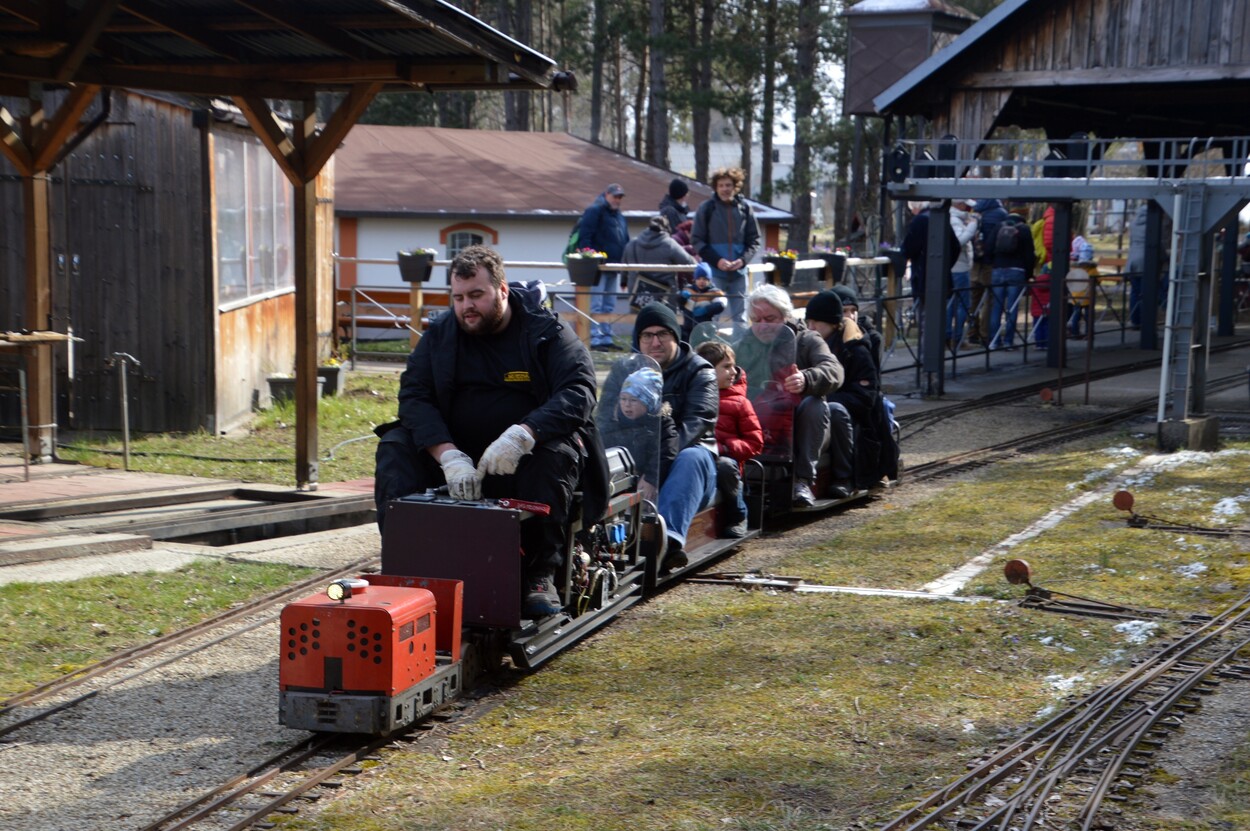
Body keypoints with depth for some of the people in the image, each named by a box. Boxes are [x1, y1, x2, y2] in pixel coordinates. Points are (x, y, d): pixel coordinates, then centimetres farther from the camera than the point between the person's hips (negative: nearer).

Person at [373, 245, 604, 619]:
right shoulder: (440, 334, 4)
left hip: (525, 458, -3)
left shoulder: (547, 332, -5)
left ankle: (540, 575, -26)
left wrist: (522, 435, -37)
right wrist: (448, 455, -27)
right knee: (395, 446, -19)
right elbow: (414, 396, -8)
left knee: (557, 455, -35)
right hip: (455, 451, 3)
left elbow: (579, 392, -19)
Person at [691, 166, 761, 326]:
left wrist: (743, 259, -8)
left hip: (738, 272, 2)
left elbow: (754, 241, 9)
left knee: (740, 319, 6)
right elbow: (697, 241, -1)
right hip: (714, 273, -2)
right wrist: (717, 260, -12)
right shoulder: (706, 209, -1)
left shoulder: (744, 208, 5)